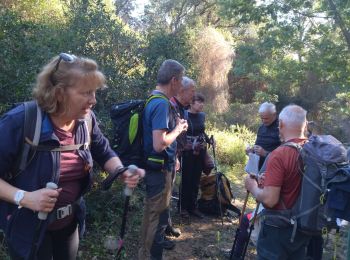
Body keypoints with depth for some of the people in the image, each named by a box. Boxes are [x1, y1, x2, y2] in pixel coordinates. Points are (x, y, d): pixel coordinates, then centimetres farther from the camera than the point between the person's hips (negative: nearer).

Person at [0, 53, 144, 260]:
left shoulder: (87, 119, -8)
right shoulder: (20, 122, -25)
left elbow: (104, 153, 5)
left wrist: (121, 171, -13)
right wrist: (23, 197, -33)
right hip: (30, 227, -5)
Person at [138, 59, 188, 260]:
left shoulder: (154, 99, 7)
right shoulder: (162, 103, -24)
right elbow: (159, 144, -31)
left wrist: (175, 125, 11)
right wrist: (178, 129, -17)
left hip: (156, 167, 11)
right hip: (160, 168, -11)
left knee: (153, 211, 25)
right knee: (158, 215, 3)